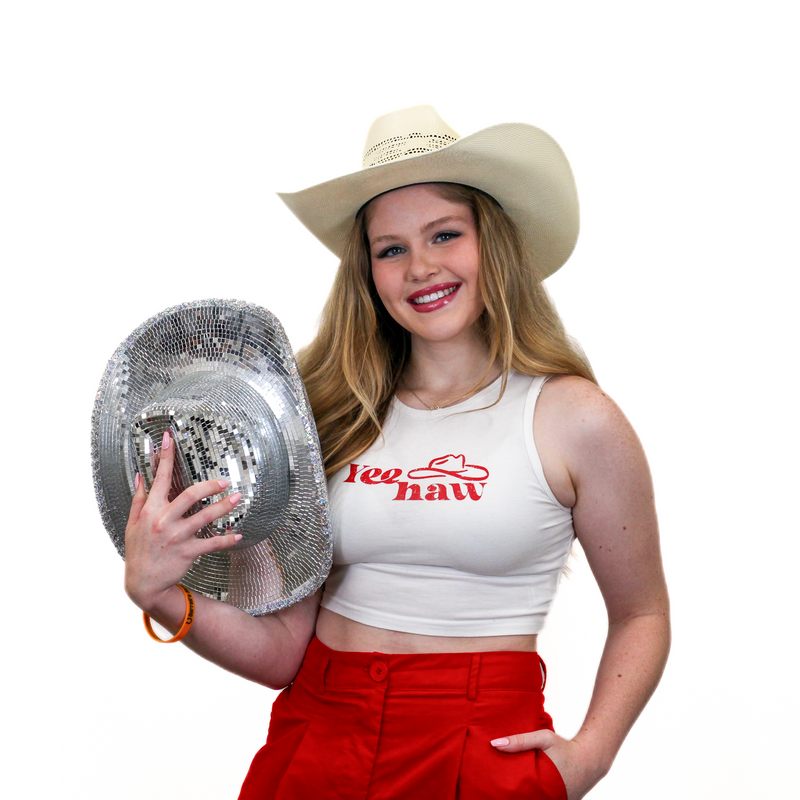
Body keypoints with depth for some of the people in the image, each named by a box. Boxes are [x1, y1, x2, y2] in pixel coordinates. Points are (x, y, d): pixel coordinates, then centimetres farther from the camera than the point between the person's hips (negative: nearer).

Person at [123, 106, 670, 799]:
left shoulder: (575, 418, -6)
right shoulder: (338, 415, 1)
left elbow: (641, 617, 5)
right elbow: (284, 650, 0)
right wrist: (159, 594, -14)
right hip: (315, 740, 3)